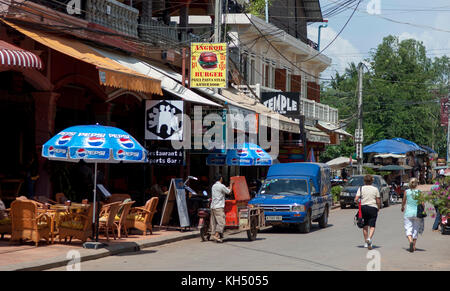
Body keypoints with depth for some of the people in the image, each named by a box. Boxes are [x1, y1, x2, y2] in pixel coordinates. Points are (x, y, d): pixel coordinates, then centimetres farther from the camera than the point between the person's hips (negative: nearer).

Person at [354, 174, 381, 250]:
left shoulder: (361, 189, 0)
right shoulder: (375, 189, 1)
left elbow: (356, 199, -8)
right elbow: (378, 201, -1)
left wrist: (358, 202, 13)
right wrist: (378, 208, 15)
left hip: (363, 207, 1)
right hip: (373, 208, -1)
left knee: (365, 226, 14)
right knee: (372, 226, -1)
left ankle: (366, 242, 20)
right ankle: (369, 238, -26)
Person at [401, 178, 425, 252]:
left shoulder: (406, 192, -2)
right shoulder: (419, 192, -4)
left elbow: (404, 202, 12)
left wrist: (402, 207, 33)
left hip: (408, 213, -1)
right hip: (417, 213, 1)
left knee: (408, 229, 0)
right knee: (416, 229, 13)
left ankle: (410, 241, -27)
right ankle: (414, 246, 16)